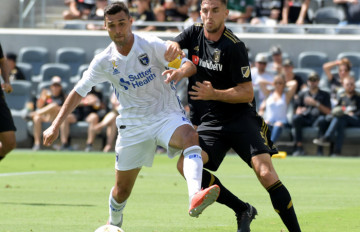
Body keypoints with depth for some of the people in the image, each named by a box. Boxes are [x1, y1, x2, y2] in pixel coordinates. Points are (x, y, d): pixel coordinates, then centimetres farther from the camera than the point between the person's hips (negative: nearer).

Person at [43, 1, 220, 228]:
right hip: (132, 124, 3)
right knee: (122, 190, 7)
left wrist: (179, 72, -35)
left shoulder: (152, 46, -10)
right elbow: (79, 91, 9)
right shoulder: (104, 61, -2)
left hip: (167, 115, -3)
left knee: (190, 137, -38)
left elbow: (190, 65, -11)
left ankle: (195, 197, -59)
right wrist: (56, 125, 5)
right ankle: (114, 225, 40)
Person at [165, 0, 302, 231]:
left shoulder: (234, 46, -12)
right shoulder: (194, 34, 6)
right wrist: (173, 48, -22)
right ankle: (243, 210, -6)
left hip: (241, 118, -5)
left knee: (266, 174, -21)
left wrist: (213, 94, -25)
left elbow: (247, 93, -12)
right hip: (209, 123, 5)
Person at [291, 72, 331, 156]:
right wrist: (300, 111, -8)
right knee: (296, 118, -32)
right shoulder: (302, 94, 25)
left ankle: (319, 149, -37)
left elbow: (328, 111, 7)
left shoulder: (325, 95, 19)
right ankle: (299, 147, -32)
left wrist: (316, 103, -5)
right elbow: (297, 110, 17)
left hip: (317, 118, -2)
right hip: (305, 118, 2)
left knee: (322, 119, -38)